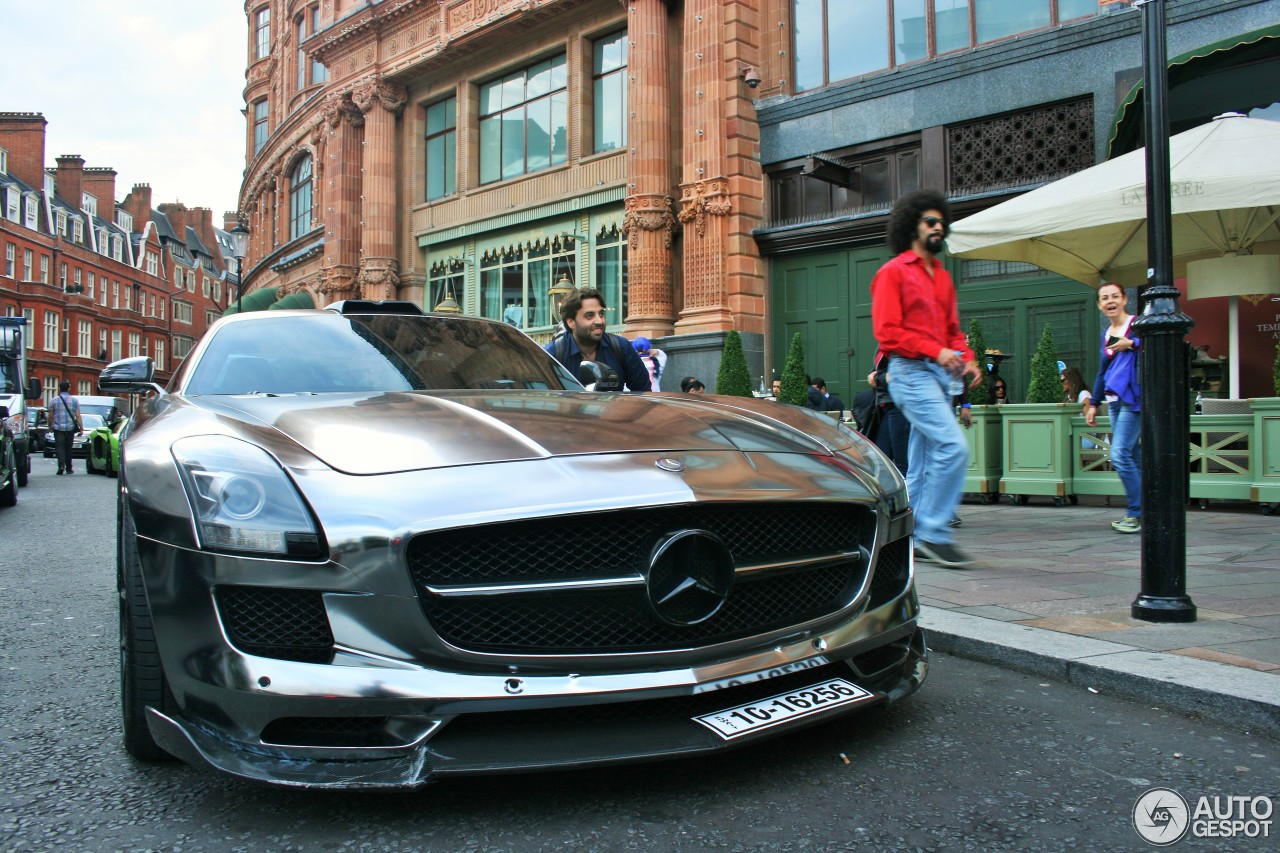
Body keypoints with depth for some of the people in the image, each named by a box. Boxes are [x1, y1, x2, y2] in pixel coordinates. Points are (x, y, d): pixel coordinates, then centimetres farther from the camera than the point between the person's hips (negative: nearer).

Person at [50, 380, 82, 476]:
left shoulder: (54, 400, 0)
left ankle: (61, 465, -23)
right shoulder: (74, 400, 2)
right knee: (68, 448, 11)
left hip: (58, 427, -1)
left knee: (59, 447, -3)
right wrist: (80, 428, 2)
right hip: (70, 428, 1)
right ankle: (68, 468, 17)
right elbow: (78, 416, -1)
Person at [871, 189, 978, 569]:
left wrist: (966, 358, 4)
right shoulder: (893, 272, -2)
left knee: (923, 460, 9)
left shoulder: (942, 277, 22)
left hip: (938, 374, 8)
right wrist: (935, 351, -18)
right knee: (953, 446, -19)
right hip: (910, 371, -8)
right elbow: (887, 331, -11)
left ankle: (913, 538, 16)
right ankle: (934, 534, -12)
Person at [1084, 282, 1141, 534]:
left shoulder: (1137, 324, -3)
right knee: (1132, 457, 8)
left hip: (1132, 398, -8)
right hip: (1114, 400, 8)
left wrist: (1132, 344, -30)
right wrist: (1093, 403, 23)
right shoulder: (1106, 333, 19)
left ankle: (1136, 514, -6)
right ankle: (1145, 512, 14)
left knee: (1120, 454, -15)